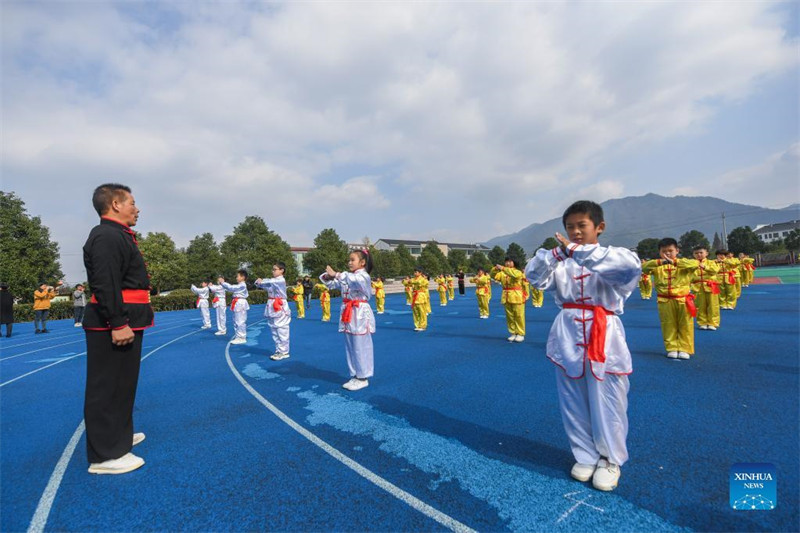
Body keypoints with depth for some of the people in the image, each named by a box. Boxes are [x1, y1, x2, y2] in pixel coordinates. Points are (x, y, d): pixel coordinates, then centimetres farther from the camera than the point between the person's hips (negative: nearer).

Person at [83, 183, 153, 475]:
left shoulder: (118, 236, 17)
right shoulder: (106, 236, -15)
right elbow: (105, 285, -24)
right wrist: (118, 324, -26)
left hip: (125, 321, 11)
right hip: (114, 325, -11)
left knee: (121, 383, 21)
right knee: (107, 387, -2)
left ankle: (118, 435, 36)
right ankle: (105, 455, 9)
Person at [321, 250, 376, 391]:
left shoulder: (364, 276, -10)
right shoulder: (347, 276, 14)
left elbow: (354, 280, -33)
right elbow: (331, 284, 16)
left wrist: (336, 274, -36)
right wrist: (328, 276, -6)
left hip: (360, 315, -8)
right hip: (348, 315, 8)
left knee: (361, 348, 0)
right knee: (350, 348, 14)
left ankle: (363, 378, 12)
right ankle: (355, 376, 26)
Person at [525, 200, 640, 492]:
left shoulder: (613, 257, -4)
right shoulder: (561, 260, 5)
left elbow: (631, 265, -26)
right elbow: (535, 277, -5)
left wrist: (579, 251, -30)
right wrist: (555, 253, -19)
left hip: (603, 338, -3)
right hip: (568, 338, 3)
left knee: (607, 405, 9)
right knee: (574, 404, 13)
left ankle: (610, 460, 34)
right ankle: (586, 456, 35)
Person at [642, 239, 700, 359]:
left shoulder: (683, 263, -1)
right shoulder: (657, 265, 0)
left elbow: (695, 263, -22)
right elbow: (643, 267, -17)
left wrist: (674, 261, -30)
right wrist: (659, 262, -31)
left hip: (683, 300, 0)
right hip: (665, 301, 1)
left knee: (685, 326, 7)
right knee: (668, 326, 8)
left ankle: (685, 349, 18)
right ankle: (672, 348, 18)